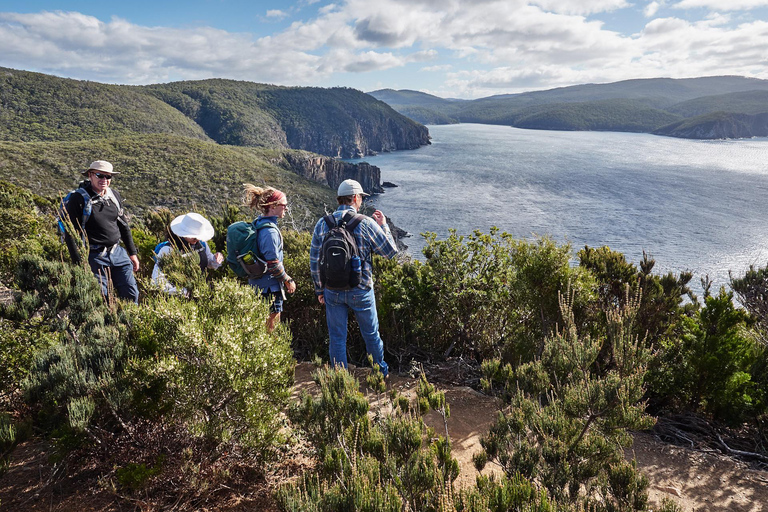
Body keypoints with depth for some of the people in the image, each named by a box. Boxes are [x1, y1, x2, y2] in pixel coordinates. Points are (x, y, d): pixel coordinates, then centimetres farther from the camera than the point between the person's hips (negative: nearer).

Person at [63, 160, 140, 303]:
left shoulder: (114, 195, 9)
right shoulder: (78, 199, -9)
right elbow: (70, 233, -10)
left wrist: (132, 253, 18)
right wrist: (79, 263, -14)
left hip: (118, 253, 5)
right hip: (95, 257, -5)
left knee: (131, 295, 6)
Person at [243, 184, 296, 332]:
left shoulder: (258, 223, 8)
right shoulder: (270, 231, -22)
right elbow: (273, 264, -22)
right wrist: (288, 281, -9)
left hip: (257, 284, 10)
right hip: (269, 288, -10)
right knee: (270, 325, 1)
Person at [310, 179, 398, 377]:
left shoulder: (322, 224, -2)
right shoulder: (366, 223, -12)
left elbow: (314, 261, 3)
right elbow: (390, 251, -4)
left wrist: (319, 290, 13)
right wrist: (384, 226, 10)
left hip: (332, 291, 2)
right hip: (360, 290, -2)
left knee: (337, 338, 12)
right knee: (371, 334, 17)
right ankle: (381, 372, 35)